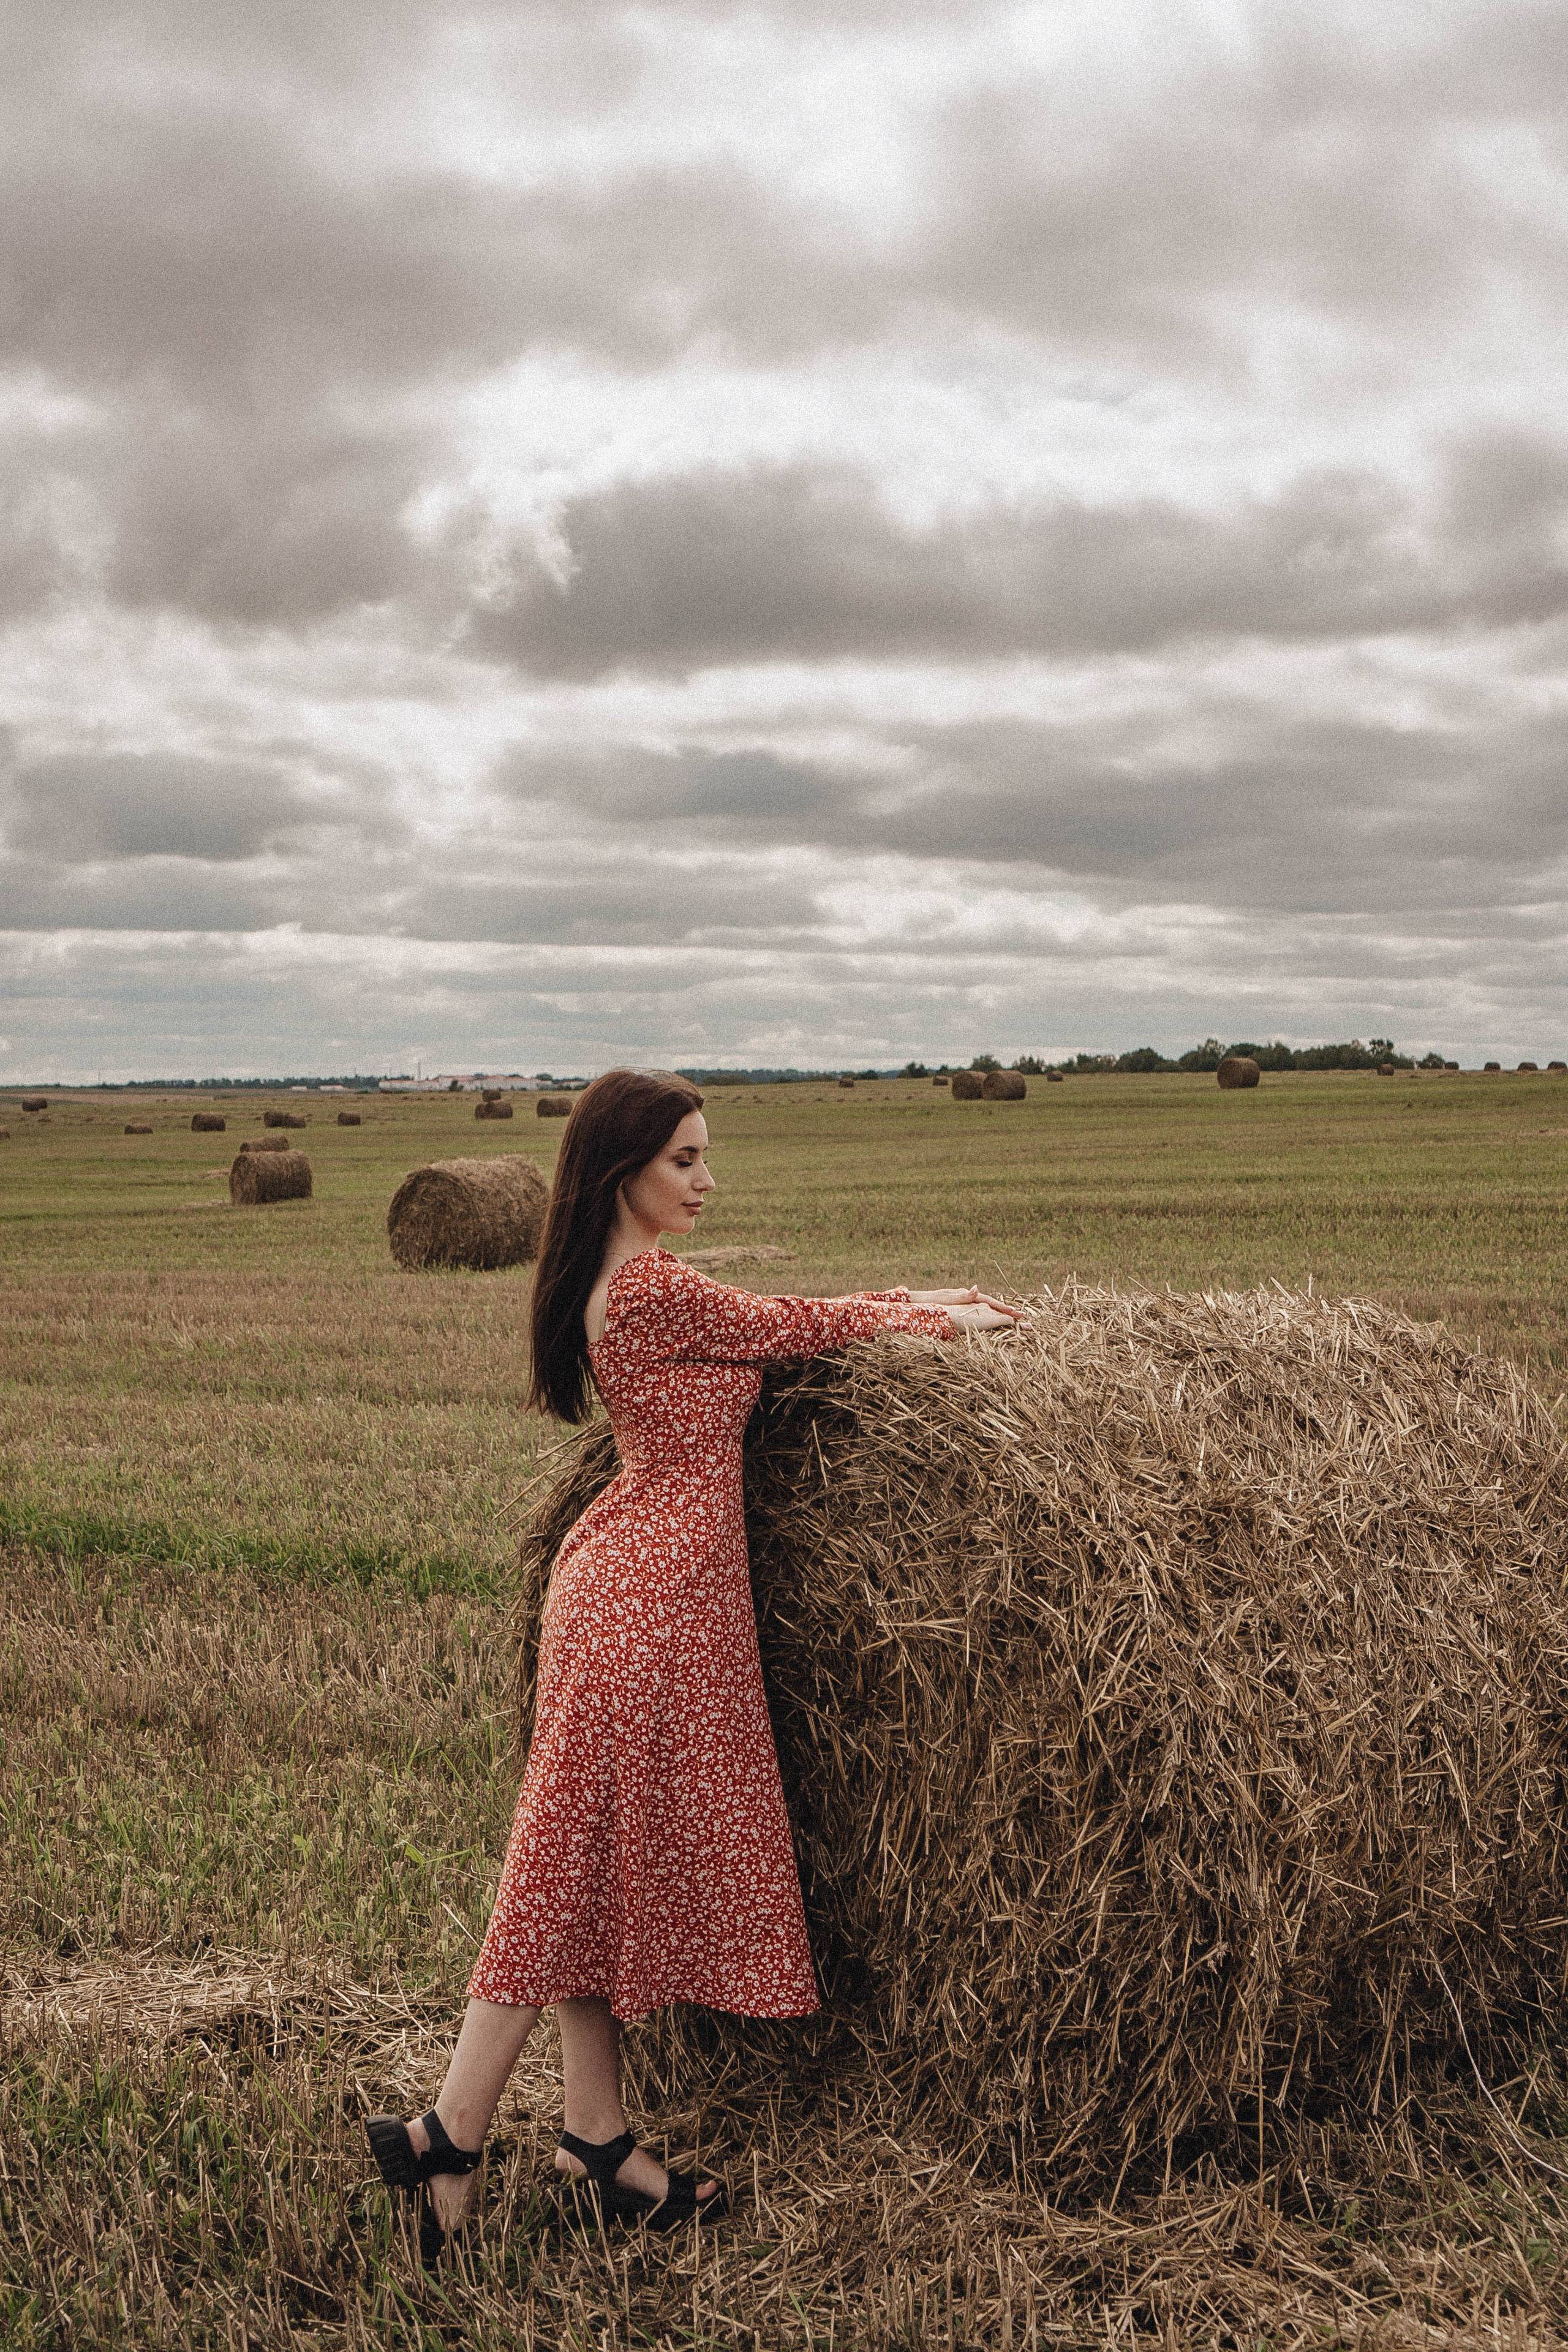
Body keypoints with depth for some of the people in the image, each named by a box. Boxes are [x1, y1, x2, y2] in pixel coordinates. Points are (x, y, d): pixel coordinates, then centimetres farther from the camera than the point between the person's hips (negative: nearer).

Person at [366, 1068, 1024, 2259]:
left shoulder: (616, 1283, 12)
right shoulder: (654, 1289, -17)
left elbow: (774, 1314, 20)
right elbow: (797, 1328, -6)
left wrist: (917, 1294, 20)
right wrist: (940, 1321, 9)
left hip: (627, 1576, 10)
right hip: (655, 1590, -10)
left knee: (611, 1868, 12)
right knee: (583, 1867, -3)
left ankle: (598, 2138, 21)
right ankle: (446, 2134, 4)